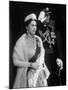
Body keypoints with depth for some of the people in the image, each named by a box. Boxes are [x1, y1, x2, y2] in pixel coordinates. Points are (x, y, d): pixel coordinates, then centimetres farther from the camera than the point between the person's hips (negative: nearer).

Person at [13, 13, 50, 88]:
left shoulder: (38, 39, 5)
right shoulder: (21, 42, -11)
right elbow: (15, 61, -12)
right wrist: (31, 64, -17)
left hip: (40, 73, 5)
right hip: (27, 74, -5)